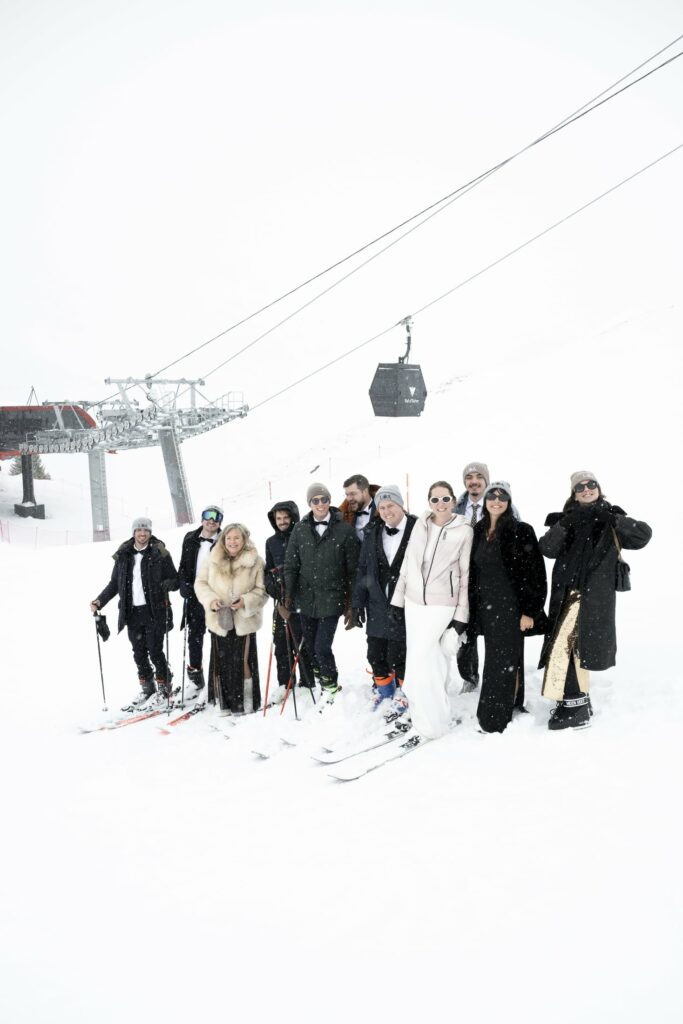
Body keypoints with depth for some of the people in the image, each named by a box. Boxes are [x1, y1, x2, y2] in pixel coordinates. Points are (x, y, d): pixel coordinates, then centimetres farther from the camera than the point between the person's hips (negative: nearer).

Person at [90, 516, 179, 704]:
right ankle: (146, 687, 25)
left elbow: (175, 580, -1)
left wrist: (168, 584, -23)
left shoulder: (160, 554, -2)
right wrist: (100, 601, 5)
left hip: (154, 611, -4)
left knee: (155, 651, -5)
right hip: (132, 612, 4)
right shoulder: (123, 555, 8)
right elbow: (114, 583, 16)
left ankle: (164, 686, 15)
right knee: (139, 652, 9)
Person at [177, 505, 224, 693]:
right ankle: (195, 670, 26)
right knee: (194, 637, 12)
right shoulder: (190, 540, 9)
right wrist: (185, 586, -1)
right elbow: (183, 566, 13)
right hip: (194, 596, 4)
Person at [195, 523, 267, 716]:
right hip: (219, 620, 2)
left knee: (243, 662, 2)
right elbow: (200, 583, 6)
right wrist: (210, 600, -10)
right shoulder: (213, 560, 0)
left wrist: (246, 601, -19)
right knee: (222, 662, 8)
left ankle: (246, 703, 17)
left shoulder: (255, 561, -6)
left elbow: (262, 590, -3)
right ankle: (225, 703, 21)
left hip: (244, 620, -2)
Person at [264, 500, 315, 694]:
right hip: (281, 601, 5)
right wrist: (270, 585, 1)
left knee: (302, 644, -2)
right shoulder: (271, 542, 13)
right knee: (281, 644, 8)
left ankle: (307, 684, 9)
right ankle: (285, 685, 19)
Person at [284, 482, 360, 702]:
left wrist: (351, 605, -3)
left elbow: (353, 570, -3)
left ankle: (331, 687, 18)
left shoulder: (345, 530, -5)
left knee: (322, 647, -7)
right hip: (306, 599, 3)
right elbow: (291, 565, 5)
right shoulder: (300, 529, 3)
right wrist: (289, 596, -3)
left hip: (331, 599, -3)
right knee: (311, 646, 11)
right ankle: (320, 677, 34)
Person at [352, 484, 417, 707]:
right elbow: (362, 568, 10)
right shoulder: (372, 532, 6)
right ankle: (385, 693, 35)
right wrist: (358, 602, 8)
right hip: (378, 605, 5)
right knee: (375, 654, 12)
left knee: (398, 656, -3)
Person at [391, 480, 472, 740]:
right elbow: (407, 563, 11)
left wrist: (461, 616, -6)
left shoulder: (464, 531, -5)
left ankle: (430, 723, 6)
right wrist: (398, 598, 10)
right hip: (413, 601, 4)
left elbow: (466, 573, -4)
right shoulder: (420, 524, 6)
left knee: (421, 663, -8)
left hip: (441, 605, -4)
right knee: (426, 660, 10)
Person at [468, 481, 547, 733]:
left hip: (510, 606, -5)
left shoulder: (521, 532, -7)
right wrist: (471, 609, 14)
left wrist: (529, 611, -13)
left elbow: (535, 574, -9)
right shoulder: (478, 532, 9)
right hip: (485, 607, 5)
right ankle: (511, 706, 25)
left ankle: (494, 721, 3)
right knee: (502, 661, 13)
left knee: (503, 663, -4)